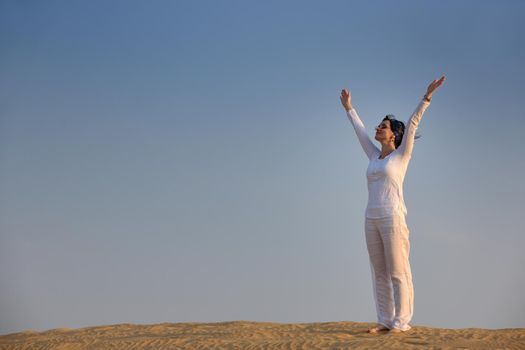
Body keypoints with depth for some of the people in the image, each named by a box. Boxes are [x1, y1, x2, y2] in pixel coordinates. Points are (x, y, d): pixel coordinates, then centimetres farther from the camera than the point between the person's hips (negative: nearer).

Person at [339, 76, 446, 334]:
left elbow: (412, 124, -6)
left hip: (393, 218, -7)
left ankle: (401, 321, -1)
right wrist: (349, 108, 40)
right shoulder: (375, 157, 17)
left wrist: (428, 95, -15)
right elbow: (360, 131, 30)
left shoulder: (401, 155, 1)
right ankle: (386, 321, 12)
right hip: (372, 219, 7)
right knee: (380, 273, 7)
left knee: (398, 273, -4)